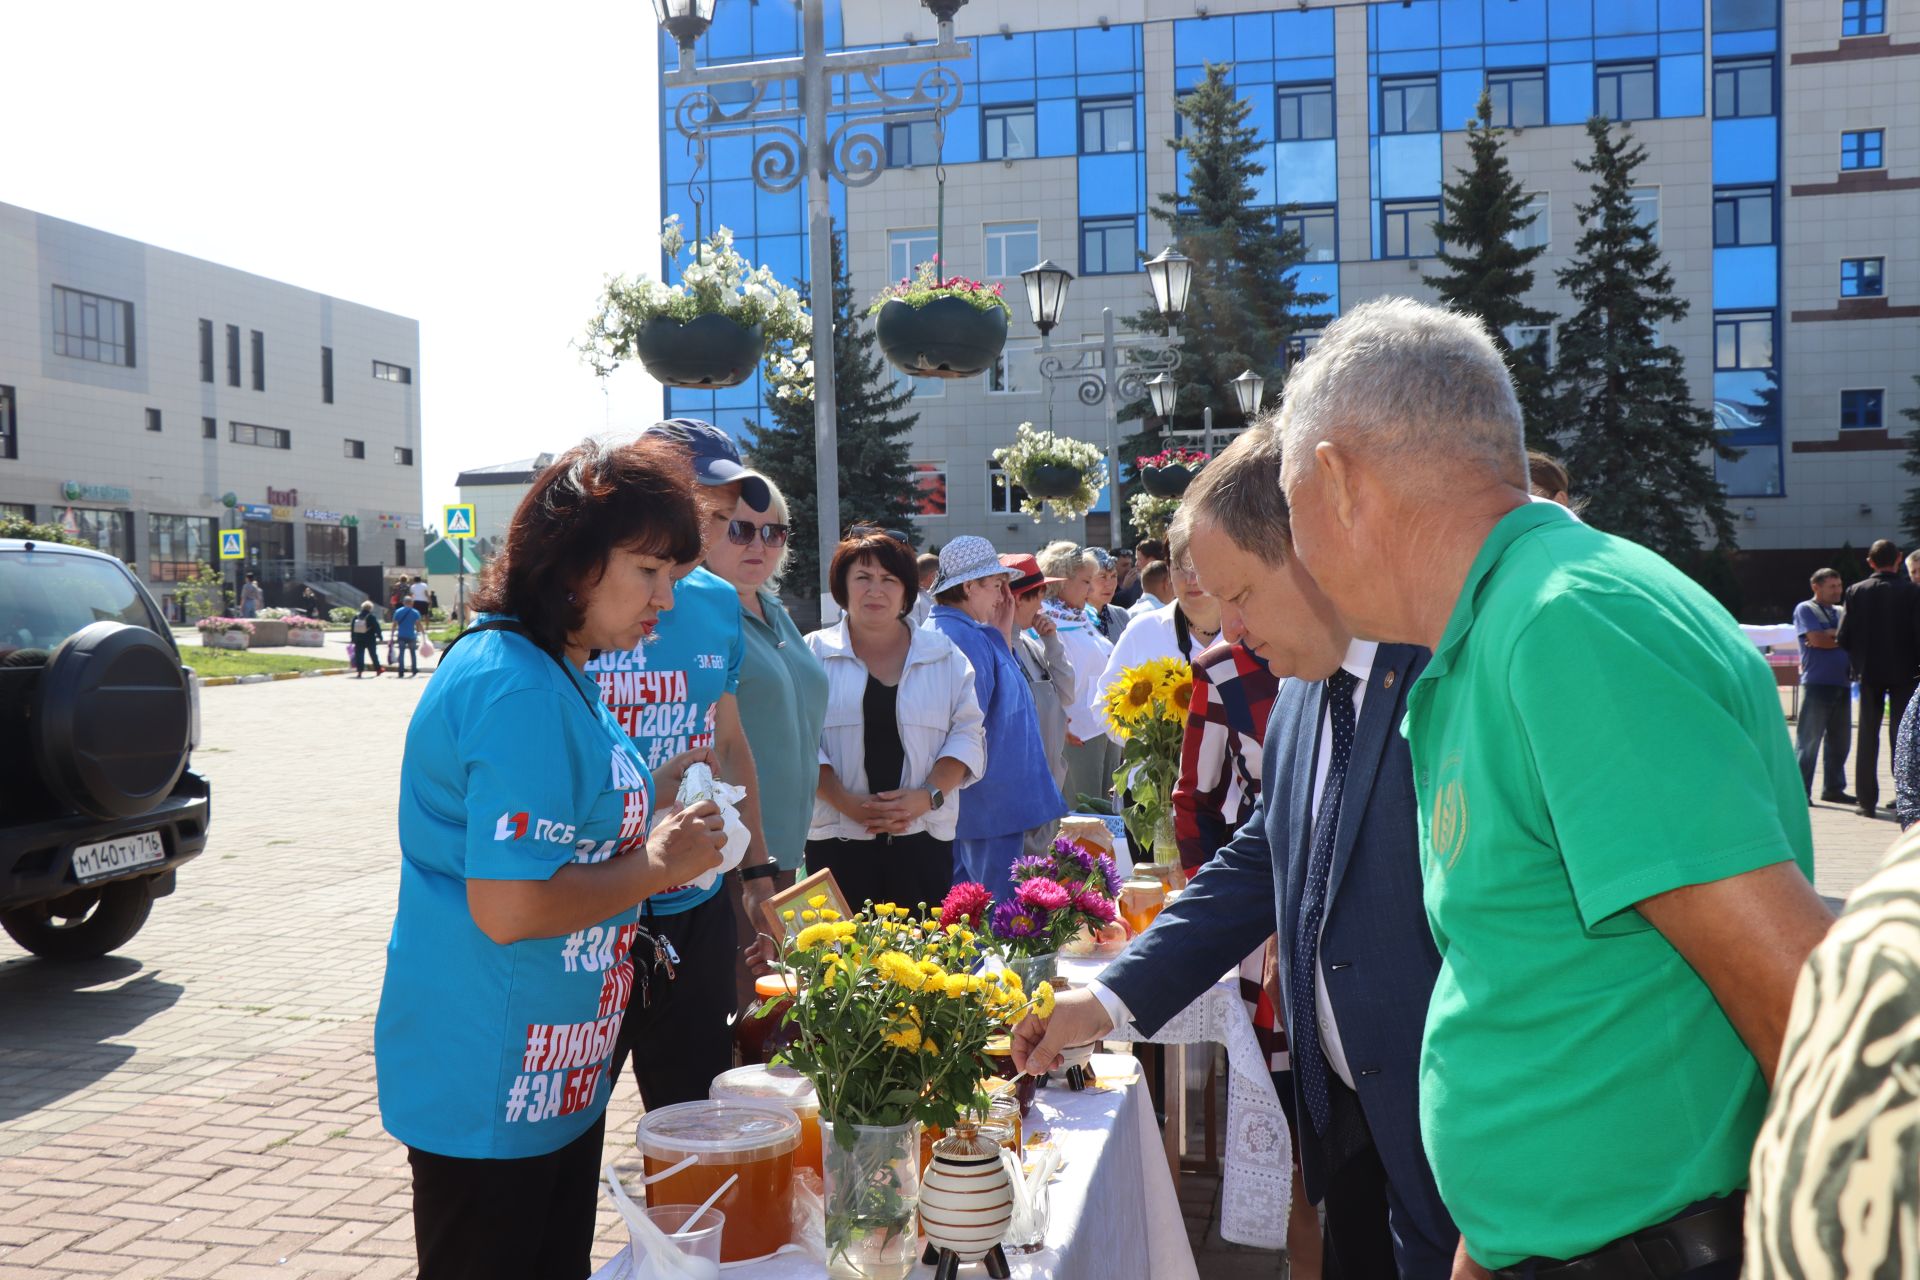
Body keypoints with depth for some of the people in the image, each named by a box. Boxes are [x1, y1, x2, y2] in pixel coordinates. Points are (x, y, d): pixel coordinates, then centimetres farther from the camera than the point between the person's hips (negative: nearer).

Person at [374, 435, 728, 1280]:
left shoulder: (552, 673, 9)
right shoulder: (522, 694, -25)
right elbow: (508, 908, -30)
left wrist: (646, 802, 6)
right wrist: (657, 865, -17)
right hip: (492, 1096, -10)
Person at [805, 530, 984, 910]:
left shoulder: (944, 655, 10)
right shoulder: (815, 653, 5)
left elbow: (967, 734, 6)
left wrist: (928, 796, -9)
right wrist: (847, 803, -13)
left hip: (923, 836, 1)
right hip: (838, 839, -1)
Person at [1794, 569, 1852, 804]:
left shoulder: (1841, 612, 19)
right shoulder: (1805, 609, 0)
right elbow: (1817, 639, -13)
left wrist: (1830, 636, -8)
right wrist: (1841, 638, 0)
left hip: (1842, 684, 6)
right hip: (1816, 683, -6)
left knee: (1839, 740, 9)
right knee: (1809, 740, -5)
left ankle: (1834, 788, 18)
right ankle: (1801, 791, -2)